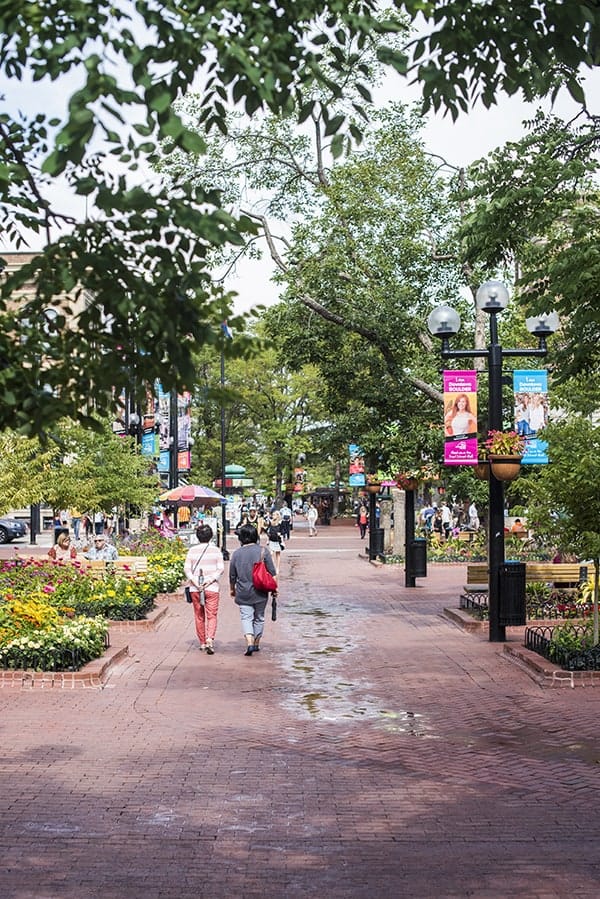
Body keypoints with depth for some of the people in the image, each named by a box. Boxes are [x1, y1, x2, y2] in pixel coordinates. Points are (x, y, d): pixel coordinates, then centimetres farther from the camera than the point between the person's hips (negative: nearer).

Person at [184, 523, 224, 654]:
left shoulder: (192, 550, 3)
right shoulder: (216, 550, 1)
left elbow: (187, 568, -4)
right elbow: (221, 569, -6)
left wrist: (194, 581, -10)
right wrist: (211, 580, -11)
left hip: (195, 588, 1)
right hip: (212, 588, -1)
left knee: (199, 616, 13)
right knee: (212, 616, 0)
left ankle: (202, 643, 19)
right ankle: (210, 640, -21)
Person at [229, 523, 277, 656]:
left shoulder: (236, 553, -3)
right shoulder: (263, 550, -5)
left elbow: (232, 575, 5)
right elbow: (272, 573, -3)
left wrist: (232, 589, 21)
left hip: (243, 593, -1)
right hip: (260, 593, 1)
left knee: (246, 617, 1)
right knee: (259, 618, 14)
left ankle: (250, 642, -18)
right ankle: (256, 643, 24)